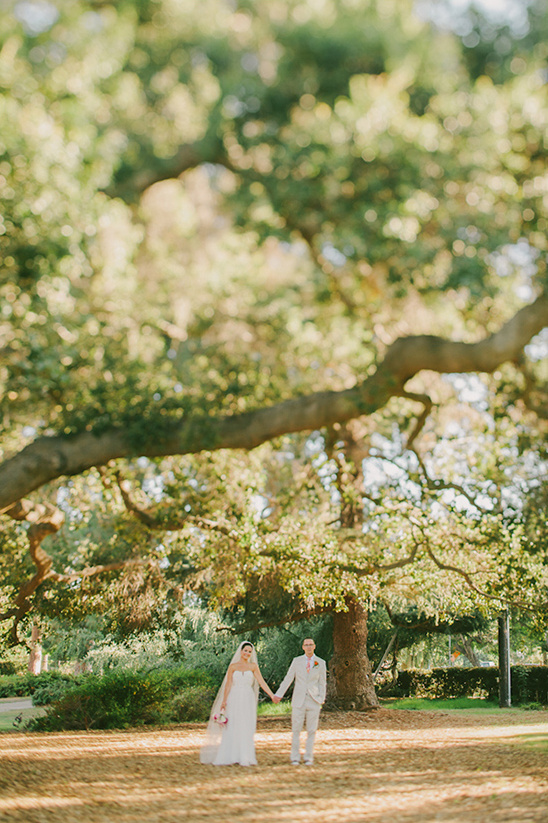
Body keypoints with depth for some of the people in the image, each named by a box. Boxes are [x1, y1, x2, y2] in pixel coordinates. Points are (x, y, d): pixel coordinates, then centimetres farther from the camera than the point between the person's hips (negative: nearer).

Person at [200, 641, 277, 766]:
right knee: (231, 729, -2)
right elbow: (228, 685, 3)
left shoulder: (253, 666, 7)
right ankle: (227, 758, 1)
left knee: (247, 730, 0)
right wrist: (224, 701, -4)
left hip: (248, 700, 1)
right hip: (234, 700, -1)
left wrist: (272, 695, -9)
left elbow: (262, 682, 1)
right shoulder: (233, 667, 5)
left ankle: (245, 758, 3)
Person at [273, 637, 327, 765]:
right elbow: (288, 679, 6)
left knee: (311, 731, 2)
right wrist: (279, 694, 0)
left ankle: (308, 757, 11)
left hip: (314, 701, 0)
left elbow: (322, 683, 8)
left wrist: (322, 700, 0)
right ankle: (295, 758, 7)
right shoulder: (297, 661, 5)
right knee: (296, 730, -1)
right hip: (299, 701, 0)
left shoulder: (321, 663, 5)